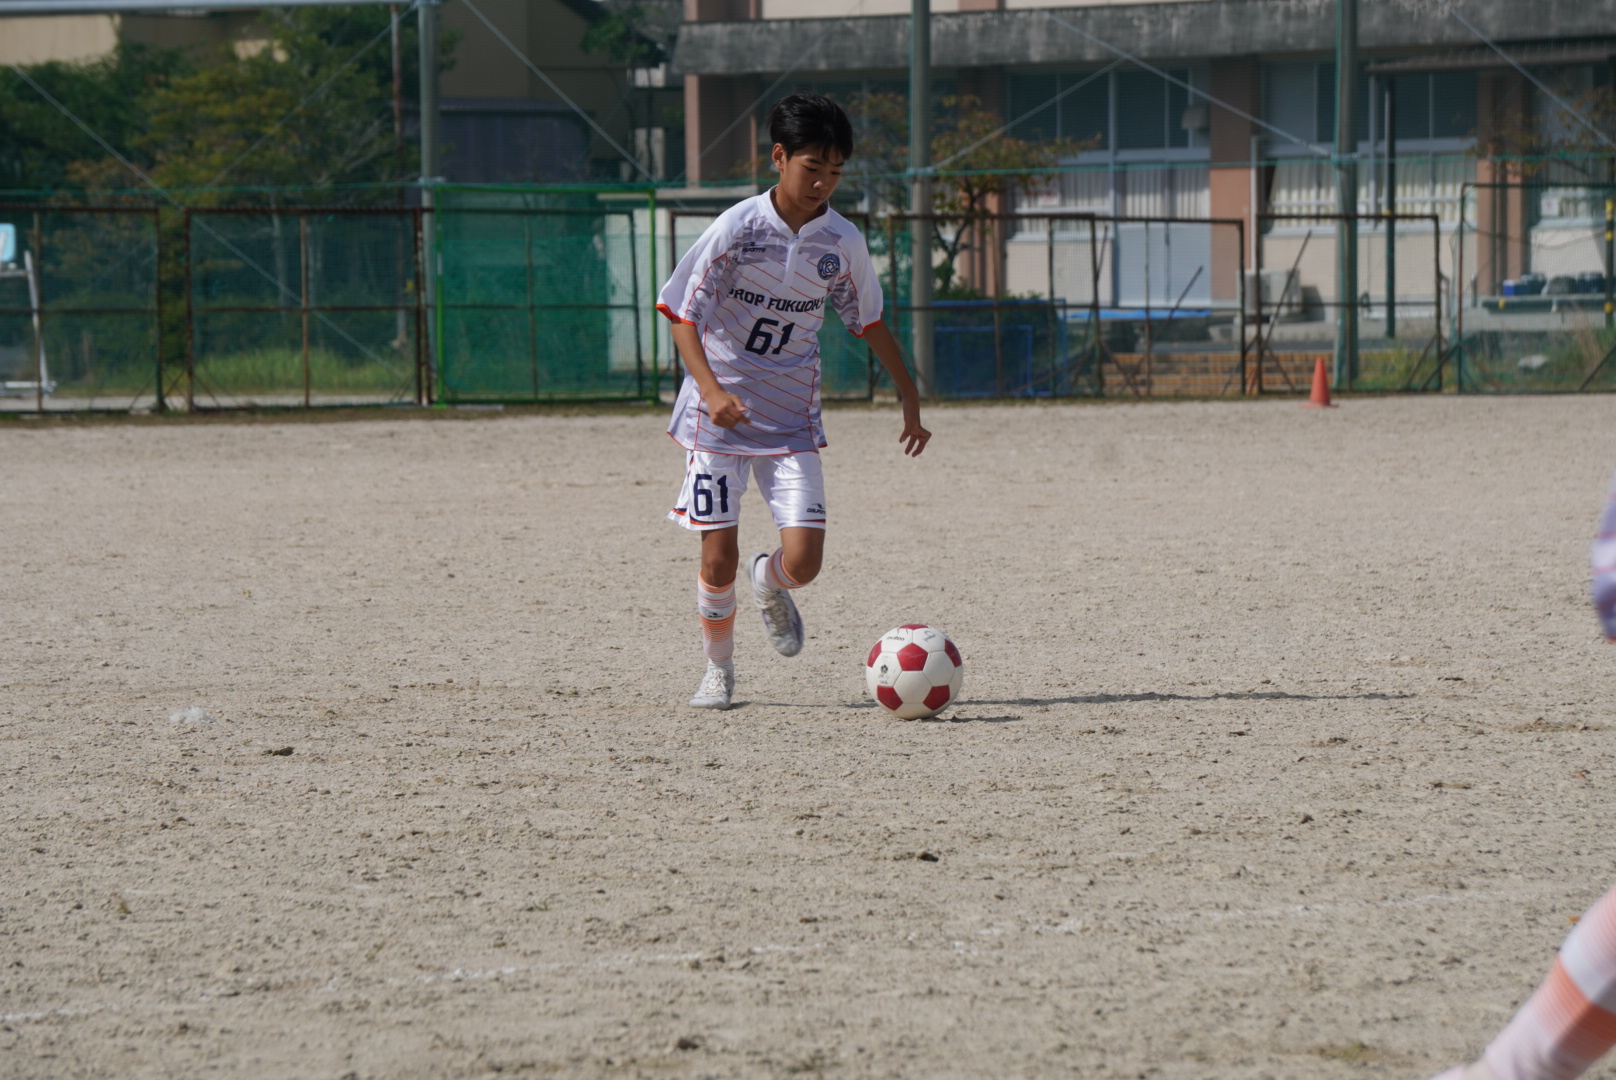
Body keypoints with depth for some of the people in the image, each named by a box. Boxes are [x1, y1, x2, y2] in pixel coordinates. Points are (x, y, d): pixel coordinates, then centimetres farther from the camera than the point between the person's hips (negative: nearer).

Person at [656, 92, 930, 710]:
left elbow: (869, 322, 14)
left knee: (803, 561, -10)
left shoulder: (842, 242, -2)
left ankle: (767, 583, 27)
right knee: (718, 561, -4)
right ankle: (718, 671, 22)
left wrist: (910, 400, 18)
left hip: (792, 420, 3)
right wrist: (711, 390, -27)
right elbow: (682, 314, -12)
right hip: (719, 415, -2)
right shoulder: (738, 228, -13)